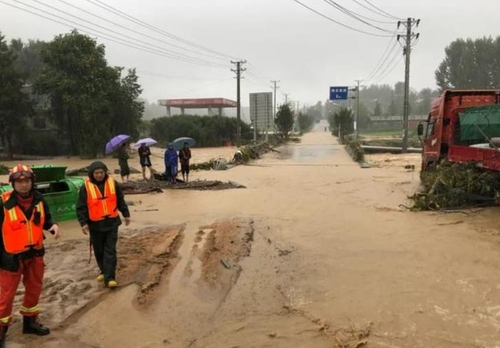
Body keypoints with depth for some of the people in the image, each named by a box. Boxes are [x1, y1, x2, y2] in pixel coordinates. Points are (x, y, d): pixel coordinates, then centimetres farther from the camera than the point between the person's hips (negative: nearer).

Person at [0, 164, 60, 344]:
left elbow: (45, 219, 9)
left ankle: (30, 321, 38)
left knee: (34, 289, 19)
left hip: (35, 253, 5)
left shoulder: (39, 200, -3)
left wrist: (52, 225, -14)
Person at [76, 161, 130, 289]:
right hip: (95, 224, 0)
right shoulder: (86, 187, -7)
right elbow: (81, 207, -6)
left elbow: (120, 200, 9)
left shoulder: (113, 183, -1)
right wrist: (83, 222, -14)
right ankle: (104, 271, 34)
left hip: (111, 222, 0)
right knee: (99, 251, 13)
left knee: (110, 251, -4)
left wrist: (126, 214, 12)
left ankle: (109, 278, -4)